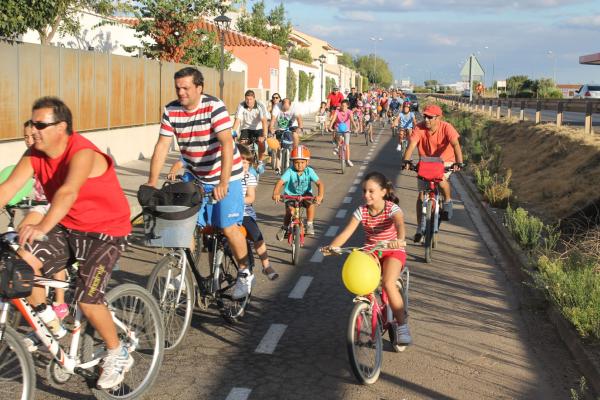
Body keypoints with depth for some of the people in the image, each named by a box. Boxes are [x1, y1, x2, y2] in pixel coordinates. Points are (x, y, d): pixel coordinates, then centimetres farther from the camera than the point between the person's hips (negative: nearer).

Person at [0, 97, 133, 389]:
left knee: (87, 301, -15)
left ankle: (118, 355, 12)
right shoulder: (34, 155, -5)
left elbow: (68, 192, -44)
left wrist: (43, 227, -59)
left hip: (105, 231, -6)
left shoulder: (83, 154, -26)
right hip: (67, 228, 6)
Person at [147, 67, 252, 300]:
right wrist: (152, 183, -15)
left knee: (228, 228, -6)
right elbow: (162, 146, -7)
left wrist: (223, 182, -38)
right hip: (195, 177, 5)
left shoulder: (214, 107, -21)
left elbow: (227, 144, -29)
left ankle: (245, 273, 15)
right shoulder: (171, 111, -6)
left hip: (224, 176, -4)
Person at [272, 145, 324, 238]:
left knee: (310, 203, -29)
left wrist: (320, 196, -41)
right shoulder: (290, 172, -19)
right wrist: (276, 194, -49)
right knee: (289, 211, -19)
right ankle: (284, 228, 12)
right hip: (291, 195, -1)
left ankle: (310, 225, -11)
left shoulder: (309, 171, -15)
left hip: (305, 194, 1)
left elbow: (320, 183, -22)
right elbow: (280, 182, -30)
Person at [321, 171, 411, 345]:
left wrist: (400, 240, -61)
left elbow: (400, 224, -39)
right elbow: (346, 232, -17)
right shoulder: (361, 211, -6)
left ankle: (401, 324, -11)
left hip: (393, 252, -3)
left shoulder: (392, 208, -16)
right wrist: (331, 247, -35)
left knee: (388, 283, -29)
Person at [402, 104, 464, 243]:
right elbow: (411, 144, -31)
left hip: (445, 161, -2)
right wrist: (406, 161, -49)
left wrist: (458, 163, -48)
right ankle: (420, 229, 10)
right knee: (421, 195, -1)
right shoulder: (419, 128, -19)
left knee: (441, 180, -35)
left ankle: (448, 201, -3)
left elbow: (455, 144, -33)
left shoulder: (446, 128, -22)